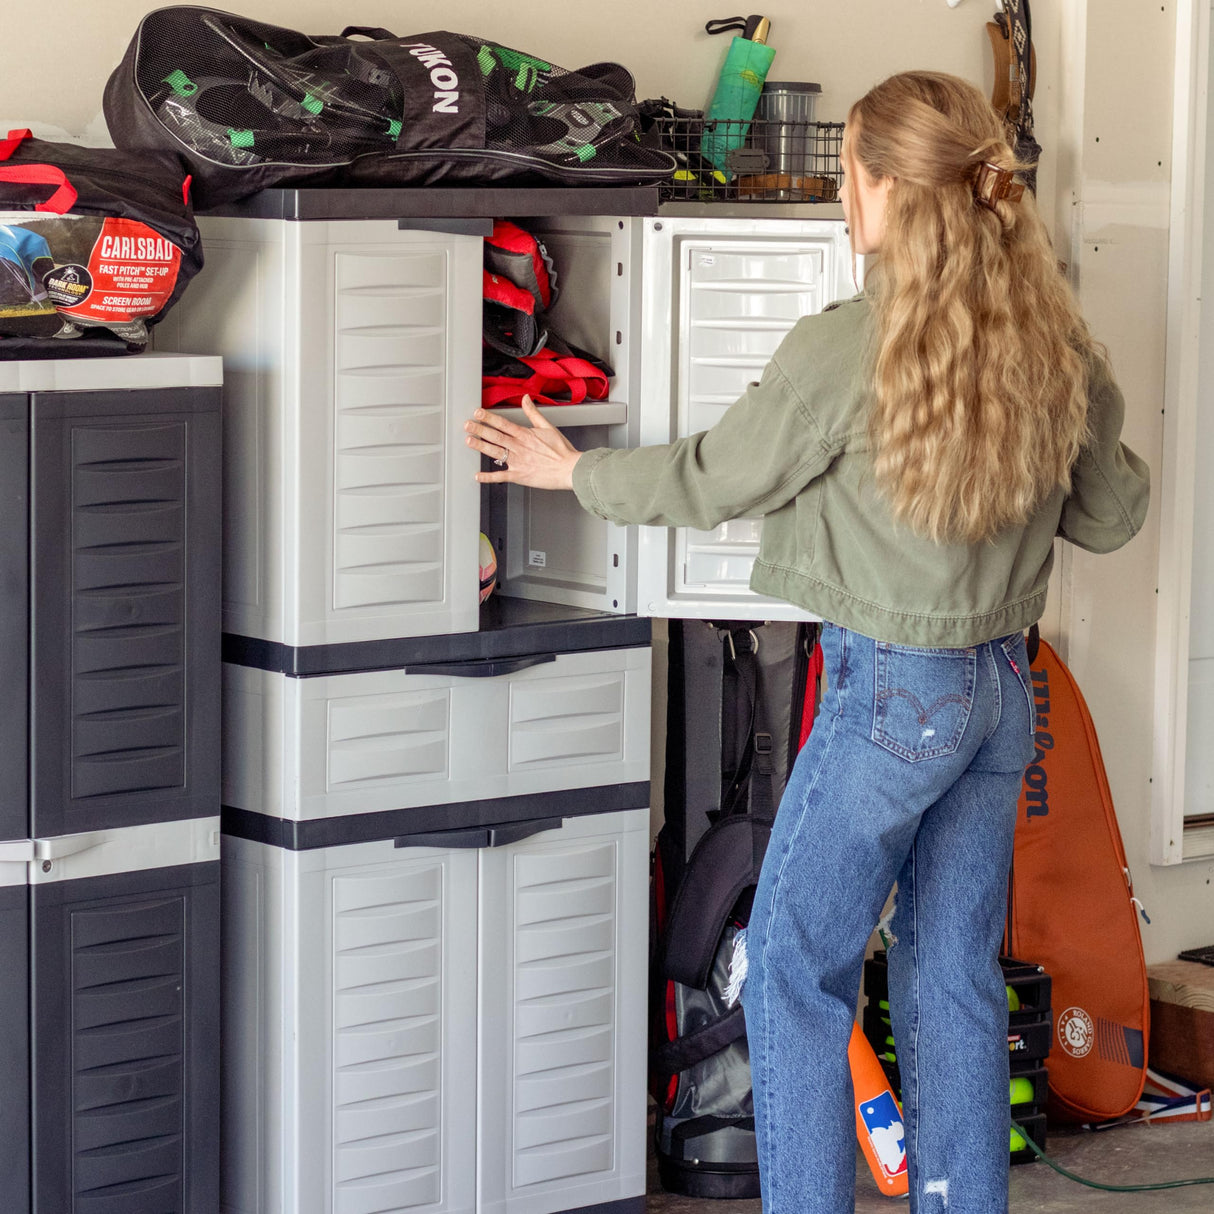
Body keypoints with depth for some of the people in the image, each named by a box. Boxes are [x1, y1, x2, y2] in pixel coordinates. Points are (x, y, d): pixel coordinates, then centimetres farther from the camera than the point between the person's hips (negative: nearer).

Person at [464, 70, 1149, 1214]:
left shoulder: (846, 348, -17)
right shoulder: (1059, 346, 1)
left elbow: (712, 480, -5)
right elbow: (1112, 513, 13)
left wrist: (574, 472, 11)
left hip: (890, 688, -6)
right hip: (1002, 688, 7)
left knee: (792, 969, 6)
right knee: (953, 973, 14)